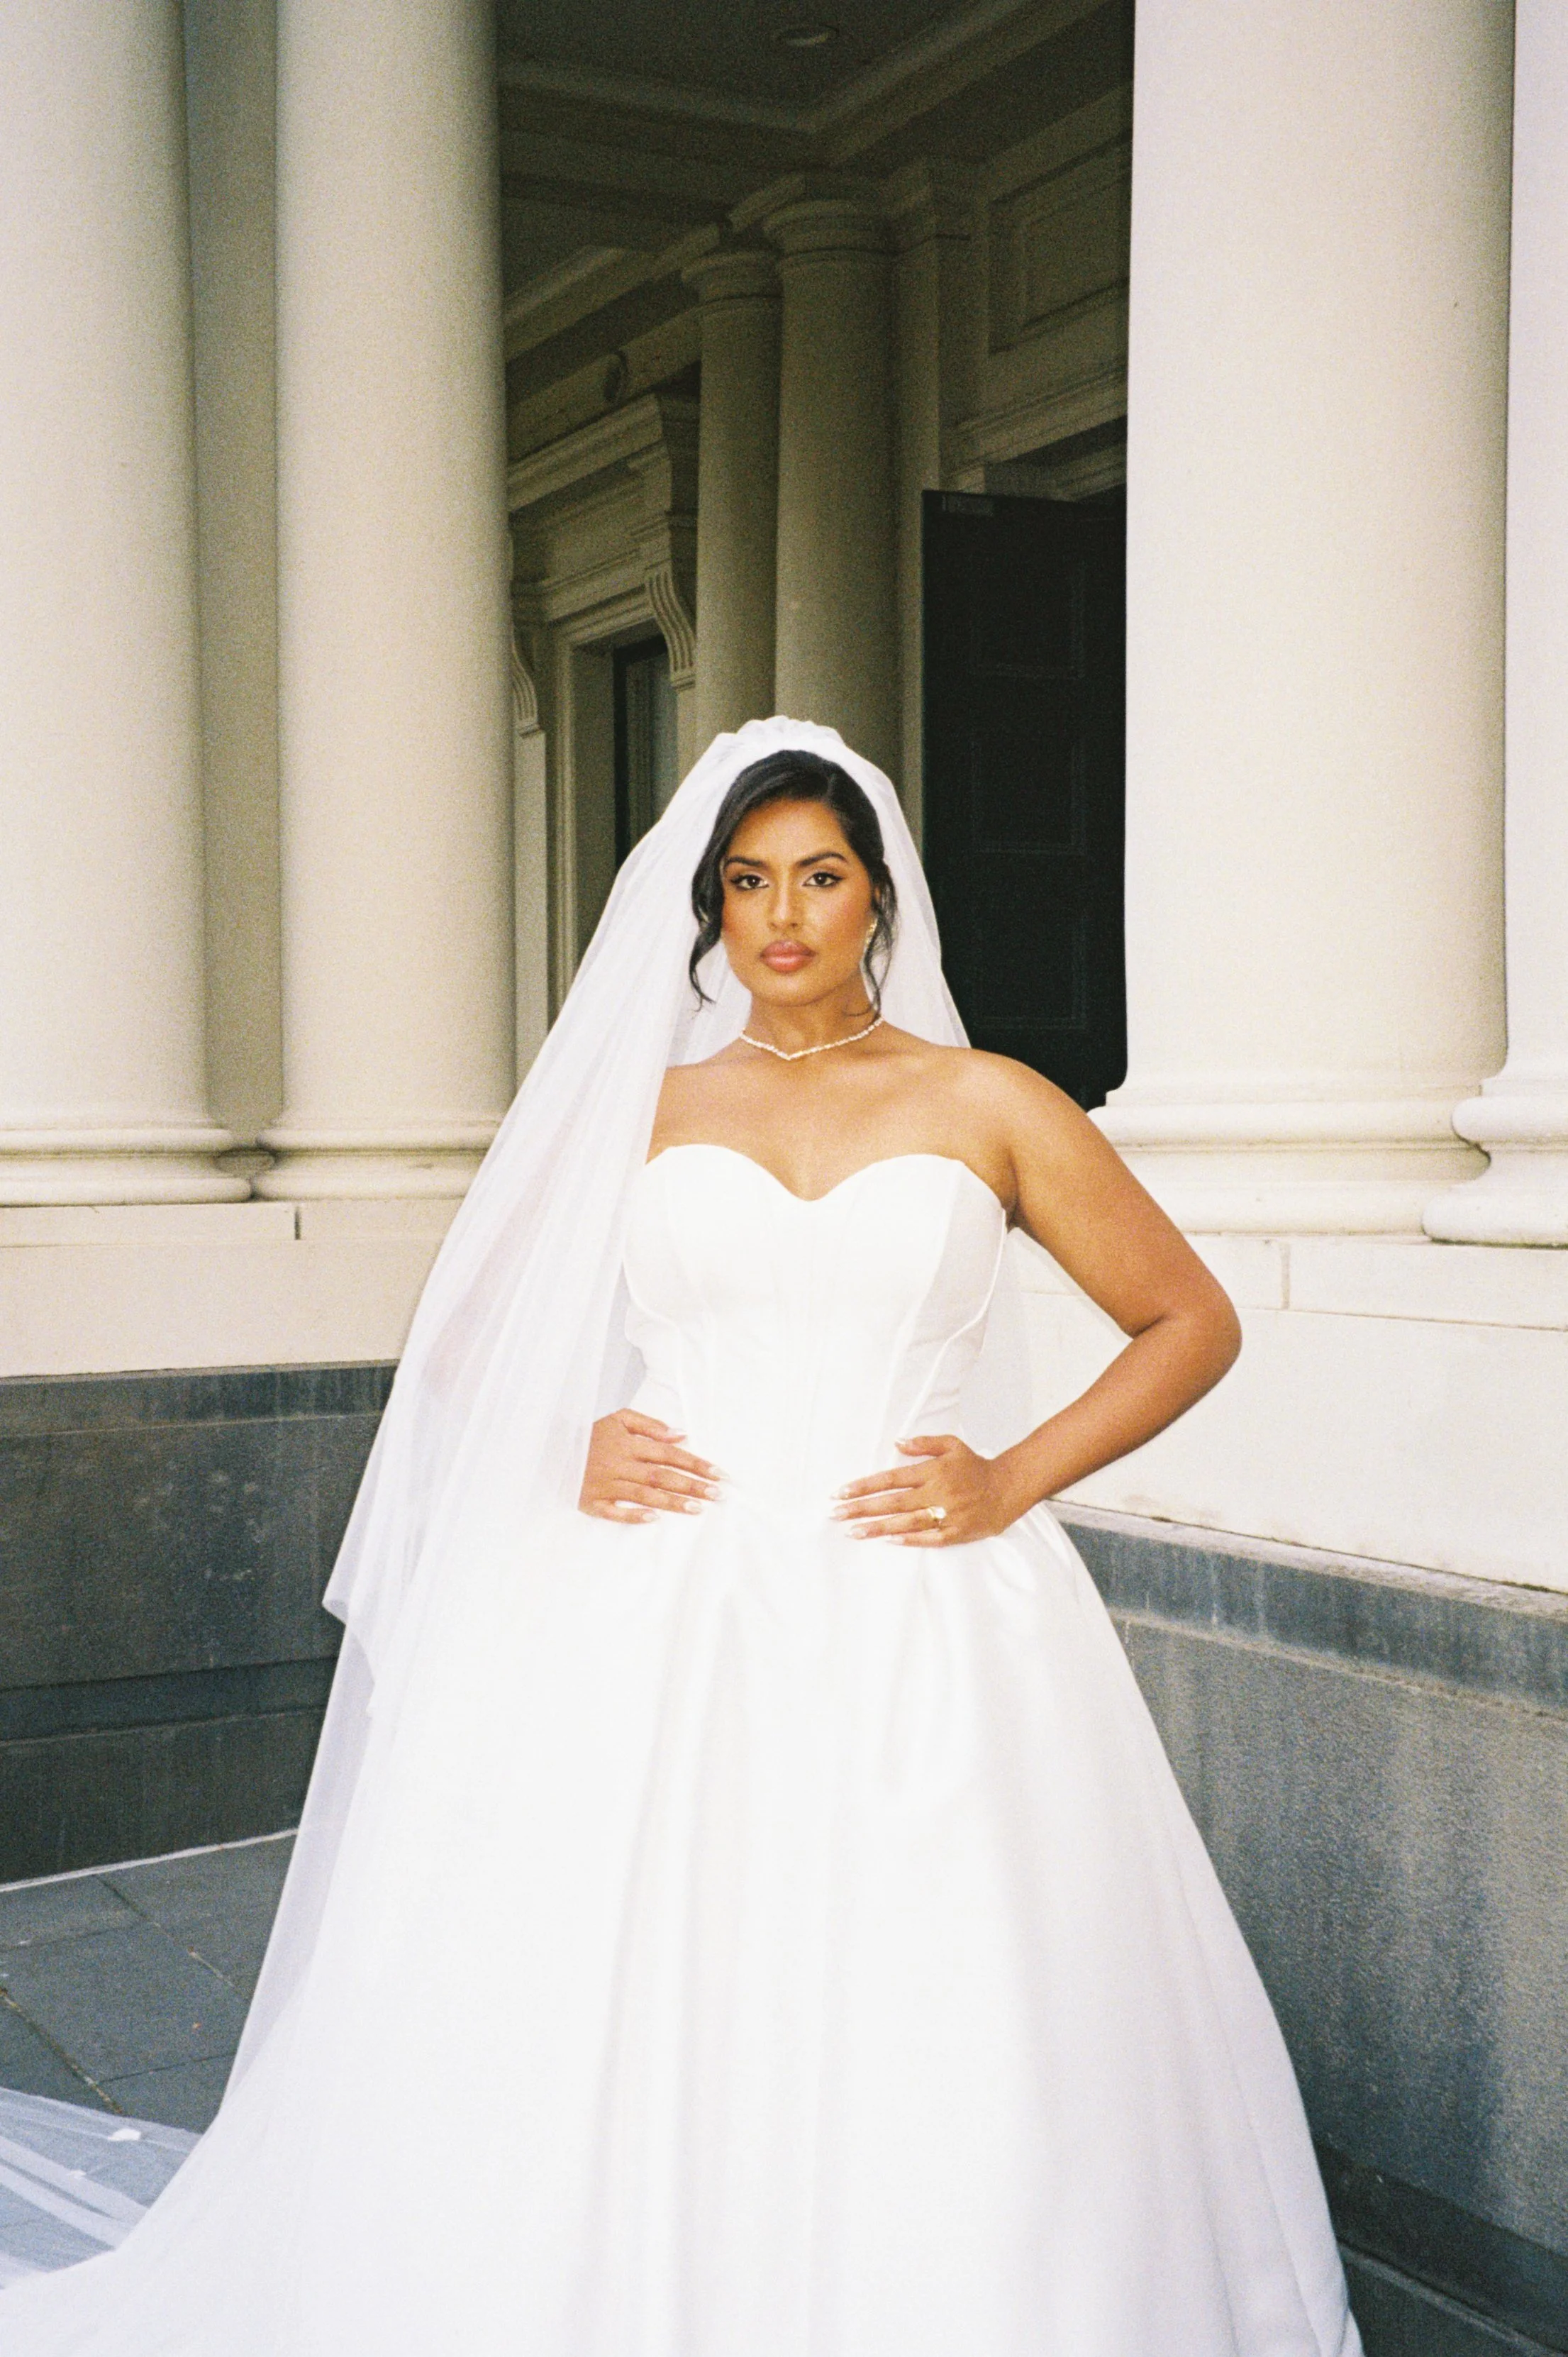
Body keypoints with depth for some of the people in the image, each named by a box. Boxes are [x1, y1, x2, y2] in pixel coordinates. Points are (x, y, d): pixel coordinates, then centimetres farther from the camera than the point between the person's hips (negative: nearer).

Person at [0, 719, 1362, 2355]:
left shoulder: (991, 1107, 6)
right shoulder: (638, 1108, 11)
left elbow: (1191, 1320, 11)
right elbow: (484, 1338, 20)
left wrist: (1015, 1480, -1)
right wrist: (572, 1449, 1)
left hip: (917, 1640, -1)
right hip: (660, 1635, 2)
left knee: (931, 2067, -2)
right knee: (613, 2065, -1)